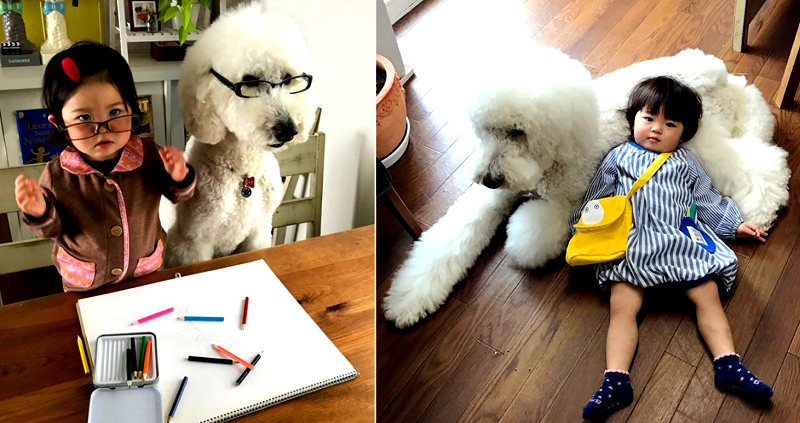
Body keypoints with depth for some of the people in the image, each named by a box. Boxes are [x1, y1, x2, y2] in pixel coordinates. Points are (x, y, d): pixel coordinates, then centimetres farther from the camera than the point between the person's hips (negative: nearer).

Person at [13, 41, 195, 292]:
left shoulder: (150, 156, -22)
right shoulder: (57, 176, -21)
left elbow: (177, 196, -4)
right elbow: (52, 230, -6)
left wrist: (179, 179, -27)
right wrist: (40, 213, -29)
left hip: (146, 273, 1)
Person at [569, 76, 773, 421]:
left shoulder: (685, 162, 21)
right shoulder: (619, 157, 17)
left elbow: (706, 198, 26)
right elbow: (596, 199, 17)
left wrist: (735, 224, 22)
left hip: (682, 240, 3)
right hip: (631, 245, -2)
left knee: (708, 295, -12)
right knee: (622, 307, -17)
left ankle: (729, 366, -7)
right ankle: (616, 381, -24)